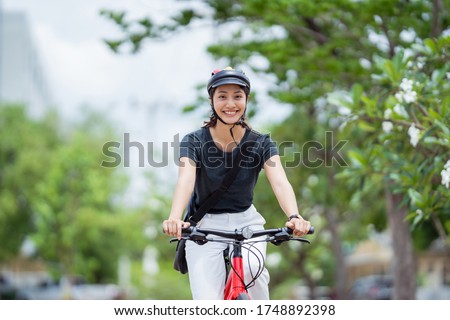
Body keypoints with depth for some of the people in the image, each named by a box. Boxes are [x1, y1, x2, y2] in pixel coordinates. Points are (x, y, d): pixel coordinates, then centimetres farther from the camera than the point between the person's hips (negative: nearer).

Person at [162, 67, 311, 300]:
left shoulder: (261, 143, -9)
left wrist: (294, 217, -46)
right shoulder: (194, 141, -12)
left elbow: (279, 182, -25)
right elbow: (186, 179, -30)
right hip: (205, 225, -1)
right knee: (208, 310, -14)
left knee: (252, 266, -31)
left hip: (246, 222, 1)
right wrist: (174, 218, -51)